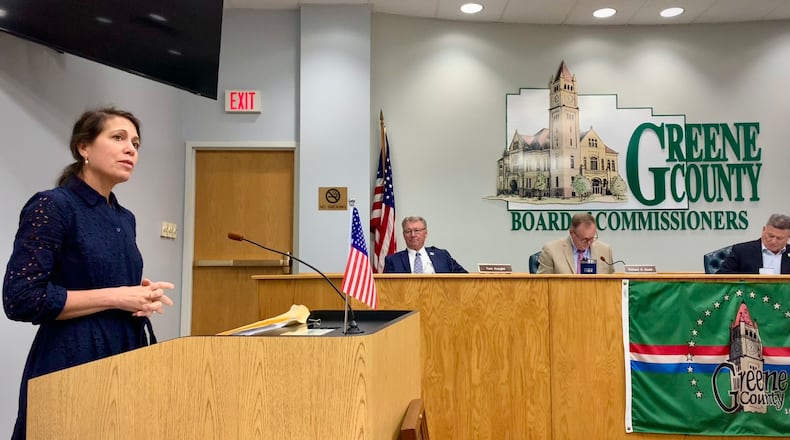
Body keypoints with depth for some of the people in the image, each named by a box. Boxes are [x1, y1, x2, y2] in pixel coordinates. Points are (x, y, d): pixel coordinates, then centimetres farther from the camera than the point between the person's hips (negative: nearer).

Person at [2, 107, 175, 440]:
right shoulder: (51, 206, -11)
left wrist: (144, 296, -2)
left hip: (128, 353, 7)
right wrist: (116, 297, -18)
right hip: (74, 359, -7)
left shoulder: (124, 218, 11)